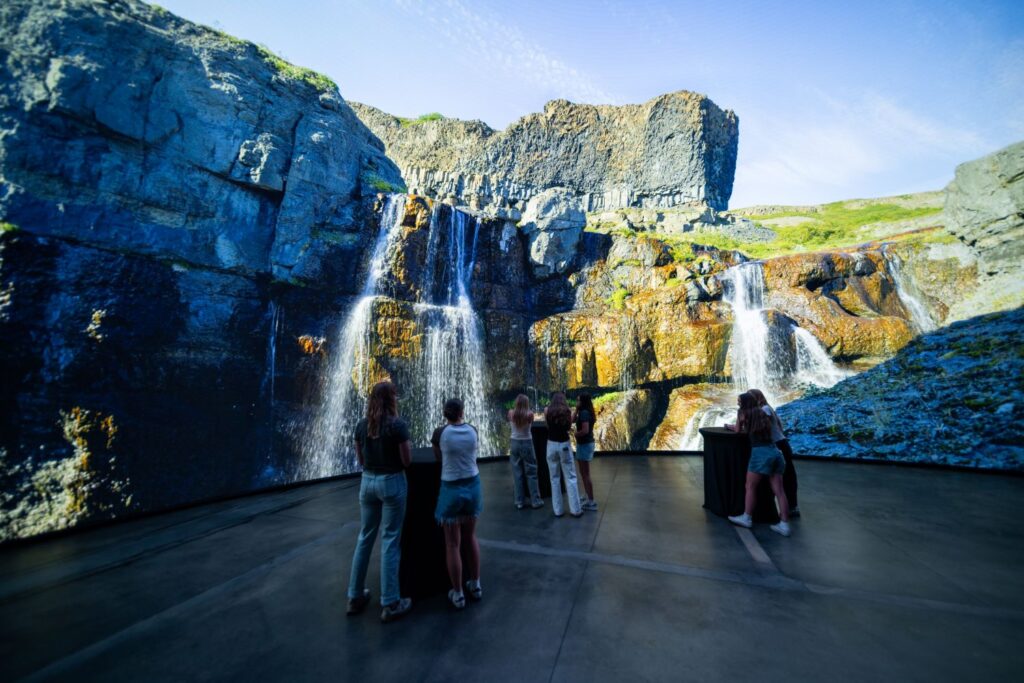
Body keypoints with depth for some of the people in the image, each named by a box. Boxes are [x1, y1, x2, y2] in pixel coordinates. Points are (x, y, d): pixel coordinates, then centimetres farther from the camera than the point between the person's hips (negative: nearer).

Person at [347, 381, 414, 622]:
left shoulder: (362, 425, 0)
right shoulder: (398, 425, -17)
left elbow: (361, 459, 8)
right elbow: (406, 461, -12)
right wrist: (408, 447, 6)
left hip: (368, 481, 6)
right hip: (391, 482, -5)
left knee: (365, 537, 19)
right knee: (390, 540, 4)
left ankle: (355, 597, 31)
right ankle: (390, 604, 14)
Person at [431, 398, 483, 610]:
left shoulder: (440, 433, -13)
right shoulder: (472, 430, -5)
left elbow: (438, 458, 3)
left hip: (452, 489, -4)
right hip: (473, 485, 4)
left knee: (453, 544, 10)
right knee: (470, 537, 21)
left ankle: (458, 594, 21)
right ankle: (475, 585, 33)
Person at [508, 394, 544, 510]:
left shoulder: (511, 413, -6)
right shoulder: (530, 414, -14)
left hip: (514, 443, 3)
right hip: (527, 444, -3)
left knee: (517, 473, 9)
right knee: (531, 473, 8)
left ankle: (519, 502, 15)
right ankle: (535, 501, 15)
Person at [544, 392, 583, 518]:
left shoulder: (547, 410, 0)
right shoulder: (568, 410, -2)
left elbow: (547, 424, 11)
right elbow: (569, 426, 1)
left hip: (551, 444, 1)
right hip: (564, 444, -1)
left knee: (554, 478, 10)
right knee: (570, 477, 6)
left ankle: (558, 510, 13)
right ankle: (575, 509, 9)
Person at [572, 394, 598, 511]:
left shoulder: (584, 413, -20)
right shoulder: (584, 412, 9)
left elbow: (585, 430, -27)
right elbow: (572, 420, 15)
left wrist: (576, 434, -10)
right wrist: (576, 409, 8)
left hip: (585, 444, -10)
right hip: (584, 444, 10)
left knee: (585, 474, -1)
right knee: (583, 473, 19)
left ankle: (591, 502, 9)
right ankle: (589, 499, 29)